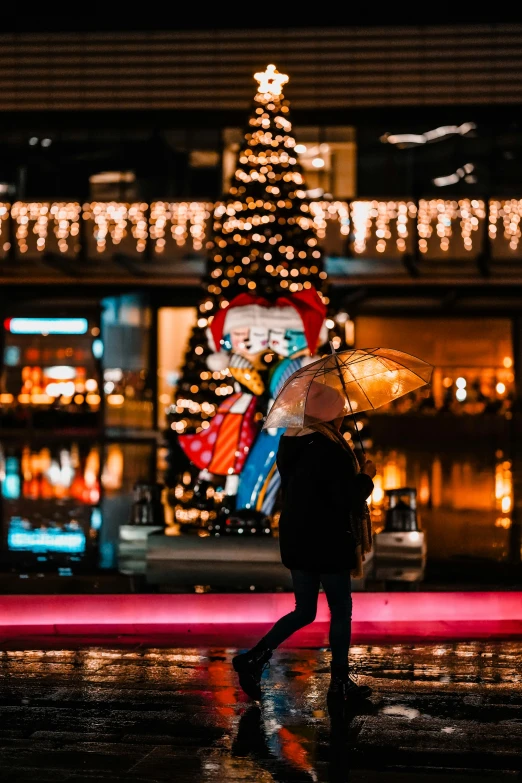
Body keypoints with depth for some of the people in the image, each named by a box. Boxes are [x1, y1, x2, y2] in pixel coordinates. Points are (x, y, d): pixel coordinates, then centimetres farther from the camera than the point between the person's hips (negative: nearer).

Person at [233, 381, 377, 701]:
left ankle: (254, 658, 3)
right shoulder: (331, 449, -18)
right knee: (341, 609, 8)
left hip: (295, 540, 8)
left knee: (304, 611, 16)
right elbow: (348, 498, -21)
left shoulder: (290, 444, 7)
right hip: (327, 543, -8)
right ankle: (340, 680, 17)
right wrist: (366, 476, -3)